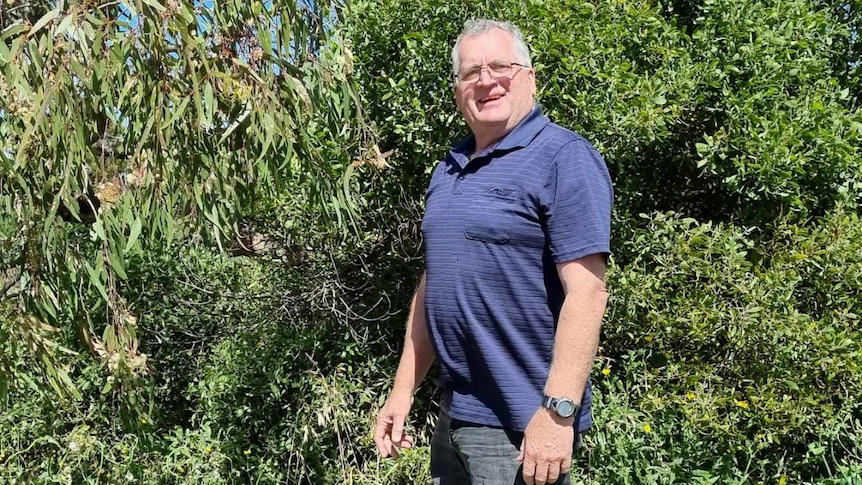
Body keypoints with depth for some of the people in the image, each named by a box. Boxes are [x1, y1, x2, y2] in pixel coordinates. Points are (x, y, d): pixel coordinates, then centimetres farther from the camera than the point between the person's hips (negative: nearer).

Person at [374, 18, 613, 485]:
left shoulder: (563, 158, -11)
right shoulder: (448, 169, 12)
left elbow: (586, 293, -18)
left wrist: (558, 411, -24)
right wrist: (403, 389, 13)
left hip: (522, 428, -7)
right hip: (452, 415, 7)